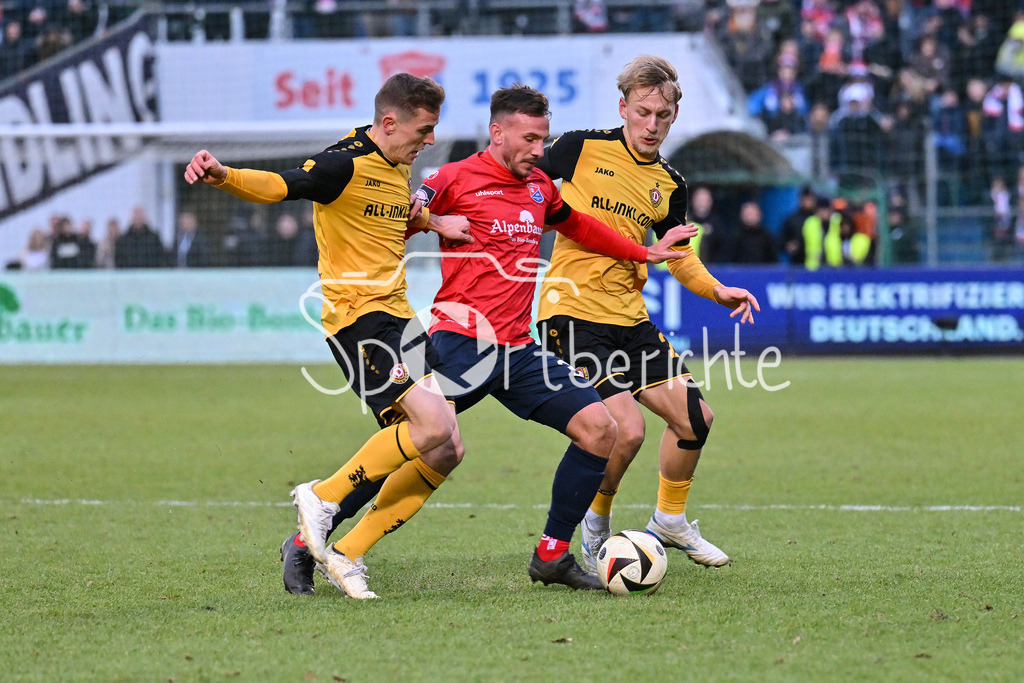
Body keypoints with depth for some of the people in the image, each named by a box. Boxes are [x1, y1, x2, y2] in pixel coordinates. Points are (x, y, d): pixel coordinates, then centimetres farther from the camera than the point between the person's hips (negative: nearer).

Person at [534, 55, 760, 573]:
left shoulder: (669, 186, 9)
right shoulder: (582, 148, -6)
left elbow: (679, 256, 21)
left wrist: (717, 291, 6)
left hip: (630, 320, 6)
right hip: (572, 313, -6)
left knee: (694, 417, 5)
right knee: (626, 427, -19)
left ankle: (670, 521, 29)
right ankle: (596, 527, 7)